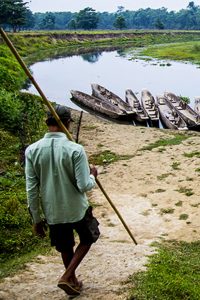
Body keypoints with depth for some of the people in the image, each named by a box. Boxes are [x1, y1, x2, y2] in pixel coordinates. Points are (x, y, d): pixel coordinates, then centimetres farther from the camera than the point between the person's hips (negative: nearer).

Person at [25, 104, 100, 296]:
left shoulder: (32, 150, -9)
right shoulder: (75, 149, -19)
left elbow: (31, 190, -6)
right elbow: (84, 186, -19)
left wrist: (36, 219, 3)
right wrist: (93, 175, 4)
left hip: (52, 213, 3)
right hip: (77, 209, -3)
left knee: (65, 248, 24)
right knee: (87, 239, 23)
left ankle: (73, 281, 40)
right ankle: (67, 277, 12)